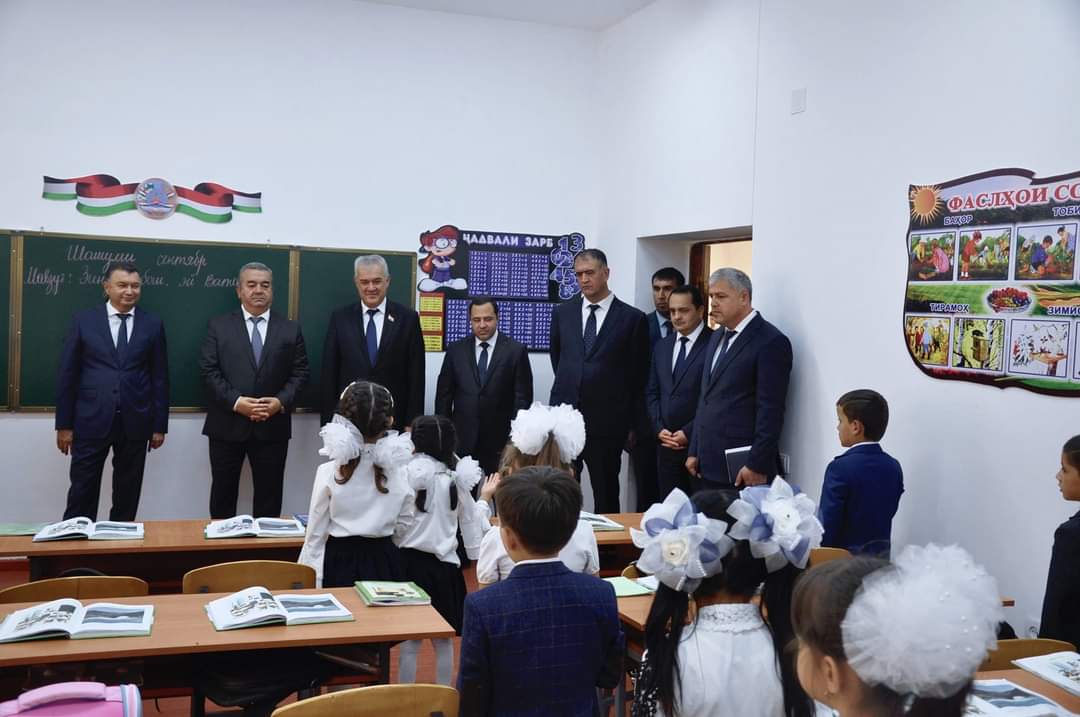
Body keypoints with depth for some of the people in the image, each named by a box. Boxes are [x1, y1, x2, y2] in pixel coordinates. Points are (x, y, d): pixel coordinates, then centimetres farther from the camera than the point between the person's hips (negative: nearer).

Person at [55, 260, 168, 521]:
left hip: (134, 422, 1)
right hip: (91, 420, -1)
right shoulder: (83, 320, 2)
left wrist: (159, 425, 2)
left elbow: (160, 377, 5)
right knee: (82, 491, 2)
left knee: (127, 493, 10)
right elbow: (67, 374, 2)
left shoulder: (153, 324, 4)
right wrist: (64, 424, -2)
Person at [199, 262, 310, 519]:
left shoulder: (290, 329, 7)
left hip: (272, 426, 1)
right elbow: (208, 371, -4)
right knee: (223, 492, 9)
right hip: (227, 425, 0)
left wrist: (281, 402, -13)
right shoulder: (218, 326, 4)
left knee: (269, 494, 7)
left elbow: (300, 372, 4)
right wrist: (236, 402, -16)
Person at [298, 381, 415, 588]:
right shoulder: (399, 472, -5)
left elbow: (315, 536, -6)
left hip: (340, 563, -2)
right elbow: (402, 528, 4)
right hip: (386, 564, 2)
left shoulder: (329, 472, -11)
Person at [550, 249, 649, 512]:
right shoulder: (562, 313, 7)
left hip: (607, 421, -2)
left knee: (606, 496, 7)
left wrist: (630, 421, 6)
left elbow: (638, 374, 3)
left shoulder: (632, 318, -2)